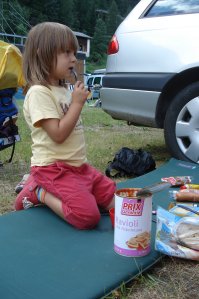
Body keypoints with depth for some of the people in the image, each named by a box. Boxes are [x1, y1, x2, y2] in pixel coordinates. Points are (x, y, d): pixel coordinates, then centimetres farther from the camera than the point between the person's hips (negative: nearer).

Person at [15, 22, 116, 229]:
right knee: (88, 216, -24)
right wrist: (77, 103, -15)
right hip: (54, 169, -9)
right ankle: (39, 193, -2)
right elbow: (58, 134, -21)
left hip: (78, 165, 9)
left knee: (116, 201, 8)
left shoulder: (63, 89, 13)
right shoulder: (39, 92, -15)